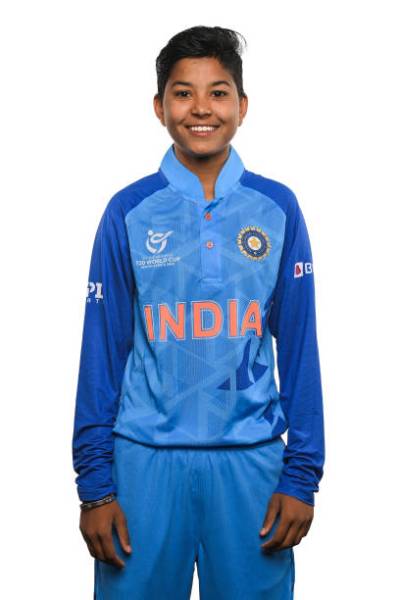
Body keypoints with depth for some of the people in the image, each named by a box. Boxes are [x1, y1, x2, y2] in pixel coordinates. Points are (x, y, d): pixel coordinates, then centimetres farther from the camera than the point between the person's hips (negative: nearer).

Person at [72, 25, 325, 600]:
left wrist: (302, 474, 0)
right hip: (145, 457, 0)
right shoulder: (129, 211, 0)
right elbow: (104, 349, 1)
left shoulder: (278, 208, 2)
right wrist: (94, 484, -1)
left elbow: (298, 344, 3)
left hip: (251, 458, 1)